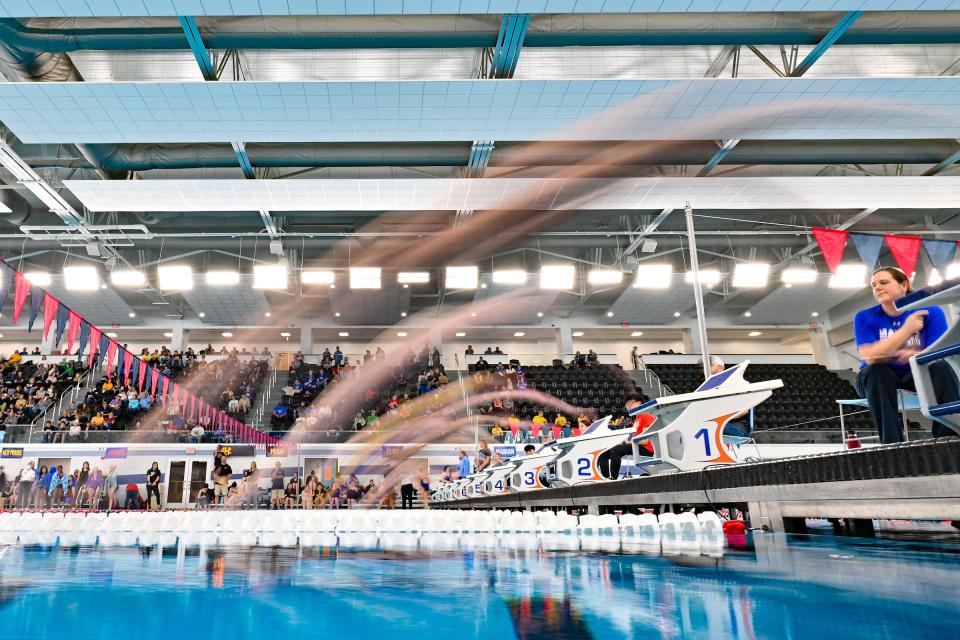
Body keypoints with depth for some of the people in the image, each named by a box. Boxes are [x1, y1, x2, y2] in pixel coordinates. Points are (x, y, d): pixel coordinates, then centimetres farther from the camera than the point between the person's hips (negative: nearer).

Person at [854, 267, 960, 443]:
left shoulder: (930, 312, -7)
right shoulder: (865, 318, -10)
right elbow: (870, 357, -25)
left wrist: (913, 355, -39)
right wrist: (906, 329, -32)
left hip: (915, 375, 1)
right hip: (878, 380, -1)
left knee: (941, 368, -27)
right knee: (876, 371, -33)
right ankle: (893, 444, -37)